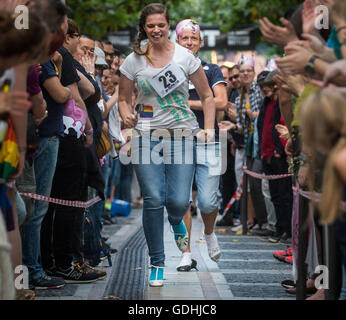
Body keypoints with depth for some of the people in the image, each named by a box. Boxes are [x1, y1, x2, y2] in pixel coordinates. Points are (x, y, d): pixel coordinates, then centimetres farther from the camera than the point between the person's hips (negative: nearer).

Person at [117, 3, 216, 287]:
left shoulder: (186, 57, 1)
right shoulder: (134, 61, 4)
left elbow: (207, 96, 8)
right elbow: (124, 98, 14)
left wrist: (209, 128, -3)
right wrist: (127, 115, -8)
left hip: (181, 135, 0)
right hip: (147, 136, 1)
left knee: (178, 201, -8)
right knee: (153, 200, -7)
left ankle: (177, 223, 32)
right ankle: (157, 263, 9)